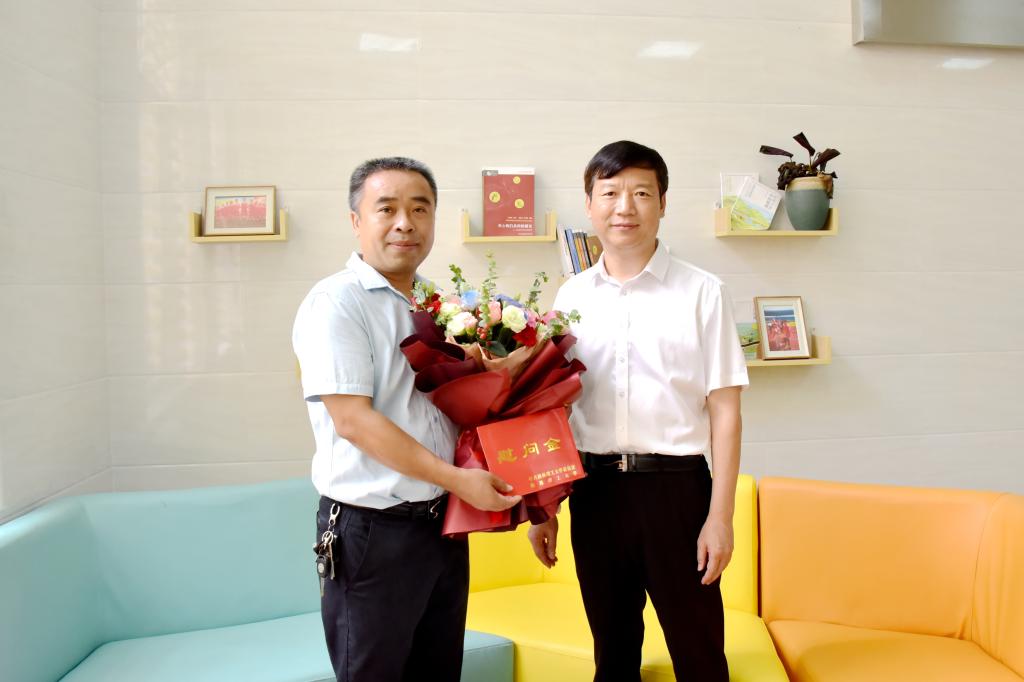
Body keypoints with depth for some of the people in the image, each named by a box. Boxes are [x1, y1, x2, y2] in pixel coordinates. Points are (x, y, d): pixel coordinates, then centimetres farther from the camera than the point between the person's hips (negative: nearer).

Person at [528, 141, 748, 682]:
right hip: (594, 488, 3)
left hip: (675, 483, -2)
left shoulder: (702, 293, -4)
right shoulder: (571, 297, 5)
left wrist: (720, 514, -7)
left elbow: (724, 409, -4)